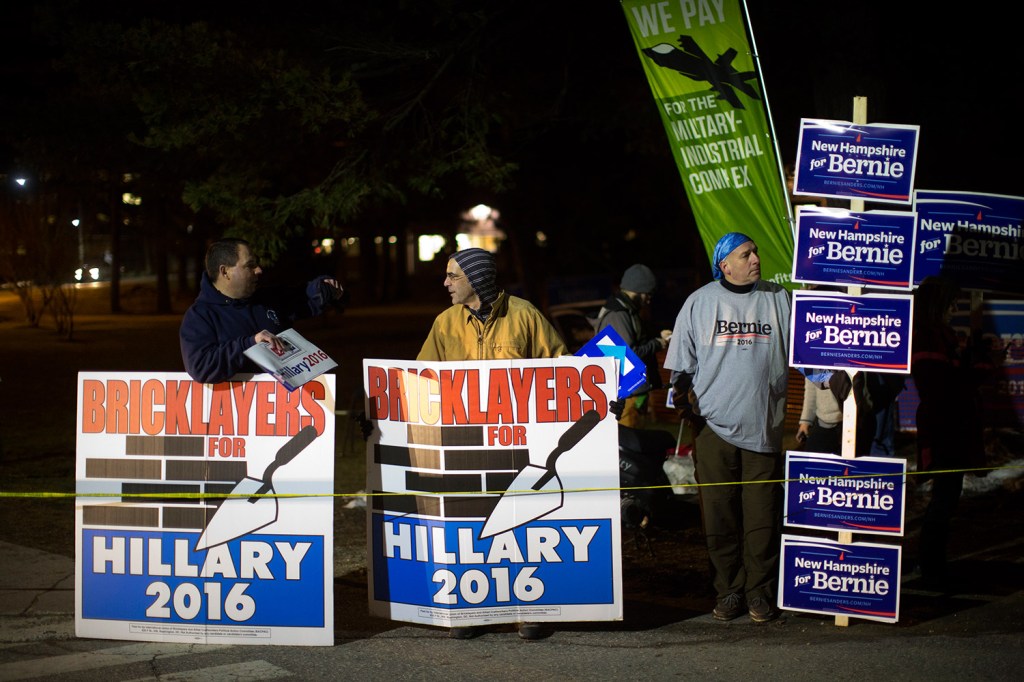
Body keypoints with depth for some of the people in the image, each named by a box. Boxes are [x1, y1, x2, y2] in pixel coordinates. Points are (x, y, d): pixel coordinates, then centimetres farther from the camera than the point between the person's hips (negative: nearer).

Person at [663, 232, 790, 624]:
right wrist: (686, 402, 1)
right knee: (719, 515, 2)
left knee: (762, 515, 0)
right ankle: (727, 590, 12)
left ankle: (759, 592, 10)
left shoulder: (778, 300, 7)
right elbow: (681, 364, 10)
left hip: (763, 427, 0)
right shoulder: (699, 303, 6)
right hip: (714, 426, 0)